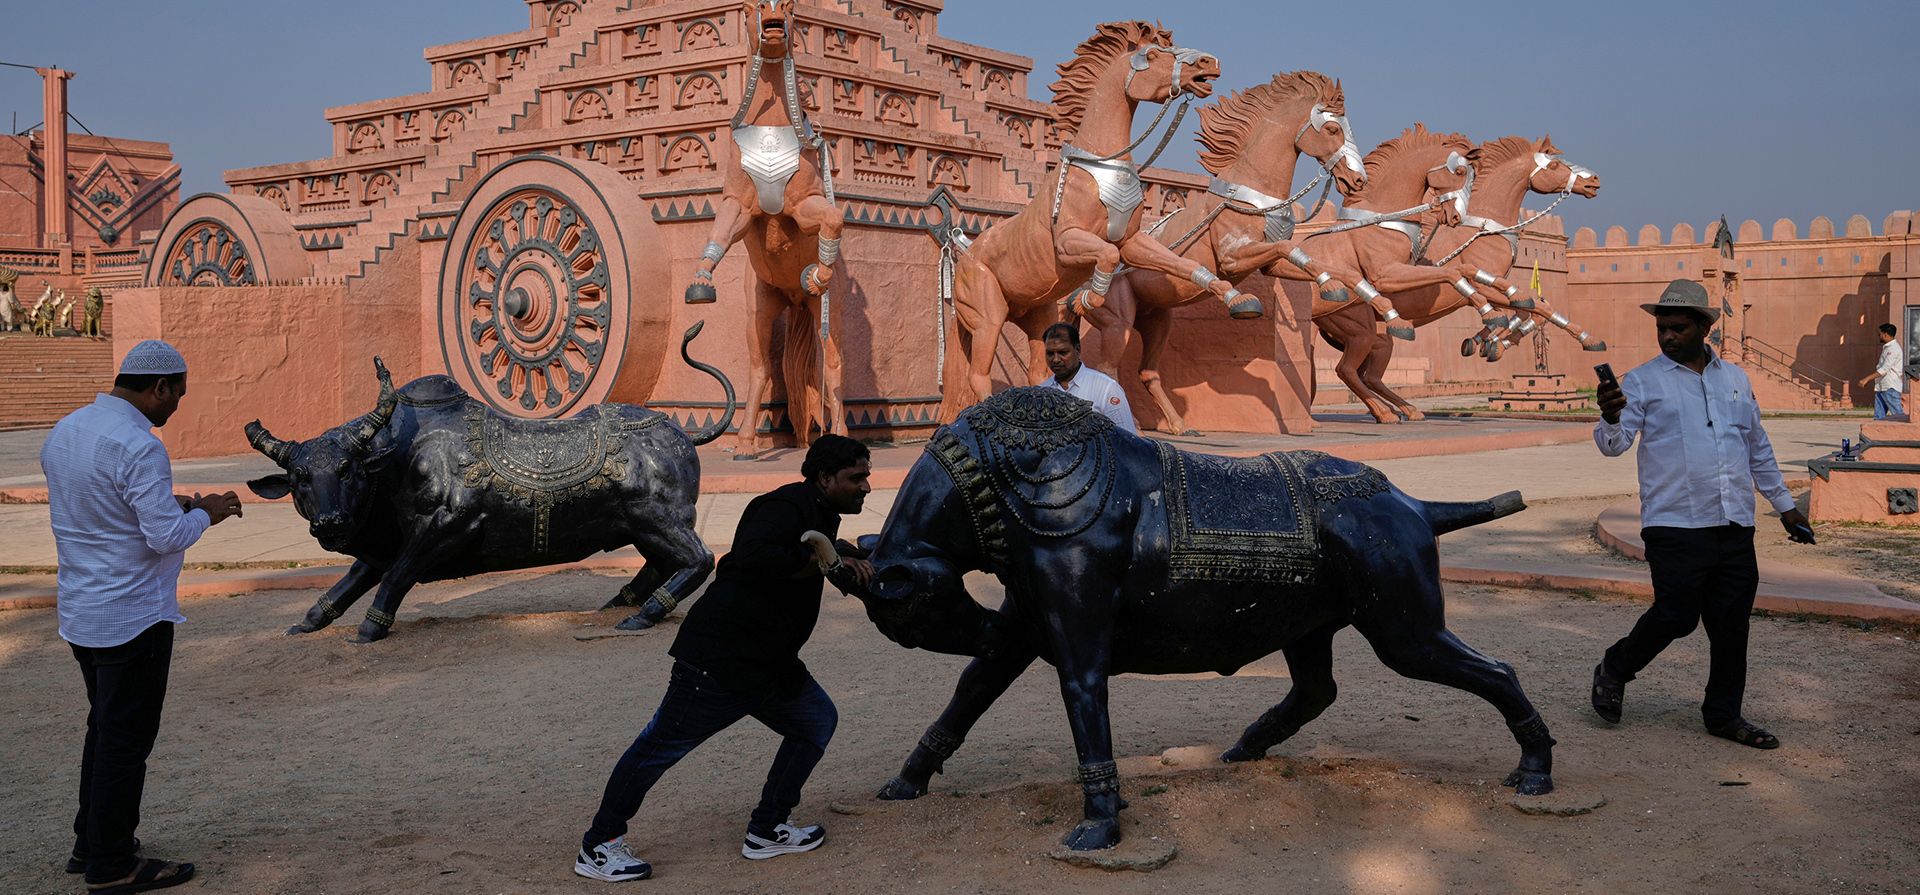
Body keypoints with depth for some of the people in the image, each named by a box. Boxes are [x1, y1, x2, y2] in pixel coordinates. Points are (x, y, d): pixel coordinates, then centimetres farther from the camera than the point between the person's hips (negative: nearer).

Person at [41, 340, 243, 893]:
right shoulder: (138, 447, -21)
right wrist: (204, 513, -4)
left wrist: (170, 506, 15)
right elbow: (167, 537, -23)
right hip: (133, 618, -9)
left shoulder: (63, 432, 7)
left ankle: (90, 843, 30)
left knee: (106, 728, 21)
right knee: (126, 739, 1)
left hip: (81, 613, 9)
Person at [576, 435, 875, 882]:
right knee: (662, 746, -1)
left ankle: (766, 831, 18)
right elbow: (754, 556, -35)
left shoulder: (817, 515, 14)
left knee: (817, 720, 9)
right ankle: (597, 847, 10)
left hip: (769, 662, 10)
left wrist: (851, 554, 14)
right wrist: (826, 563, -26)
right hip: (719, 658, -10)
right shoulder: (787, 507, -18)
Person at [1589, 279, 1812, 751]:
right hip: (1676, 527, -5)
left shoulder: (1735, 378, 15)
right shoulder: (1642, 381, -1)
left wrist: (1785, 505, 23)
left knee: (1732, 623, 7)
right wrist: (1611, 419, -35)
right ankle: (1613, 670, 18)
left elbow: (1758, 449, 23)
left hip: (1735, 527, 5)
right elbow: (1614, 443, -13)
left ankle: (1724, 714, 21)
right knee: (1676, 615, -7)